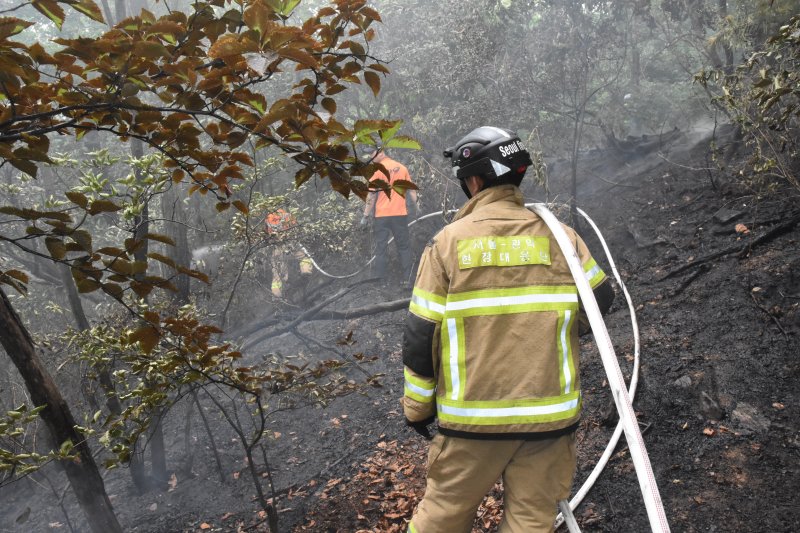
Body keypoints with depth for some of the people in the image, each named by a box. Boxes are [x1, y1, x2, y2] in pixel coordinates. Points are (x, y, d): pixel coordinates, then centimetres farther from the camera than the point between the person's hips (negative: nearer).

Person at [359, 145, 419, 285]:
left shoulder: (377, 170, -9)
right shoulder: (402, 167, 5)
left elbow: (371, 195, -10)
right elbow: (411, 189, 10)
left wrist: (366, 216, -6)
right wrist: (416, 204, 21)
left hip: (382, 215, -3)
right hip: (400, 214, 4)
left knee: (380, 248, 4)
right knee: (404, 247, 12)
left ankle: (379, 280, 5)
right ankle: (406, 278, 12)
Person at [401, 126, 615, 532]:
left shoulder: (448, 242, -7)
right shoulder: (559, 236, -2)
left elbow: (420, 336, -6)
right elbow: (602, 302, 7)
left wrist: (416, 406, 6)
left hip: (472, 417, -1)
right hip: (549, 415, 2)